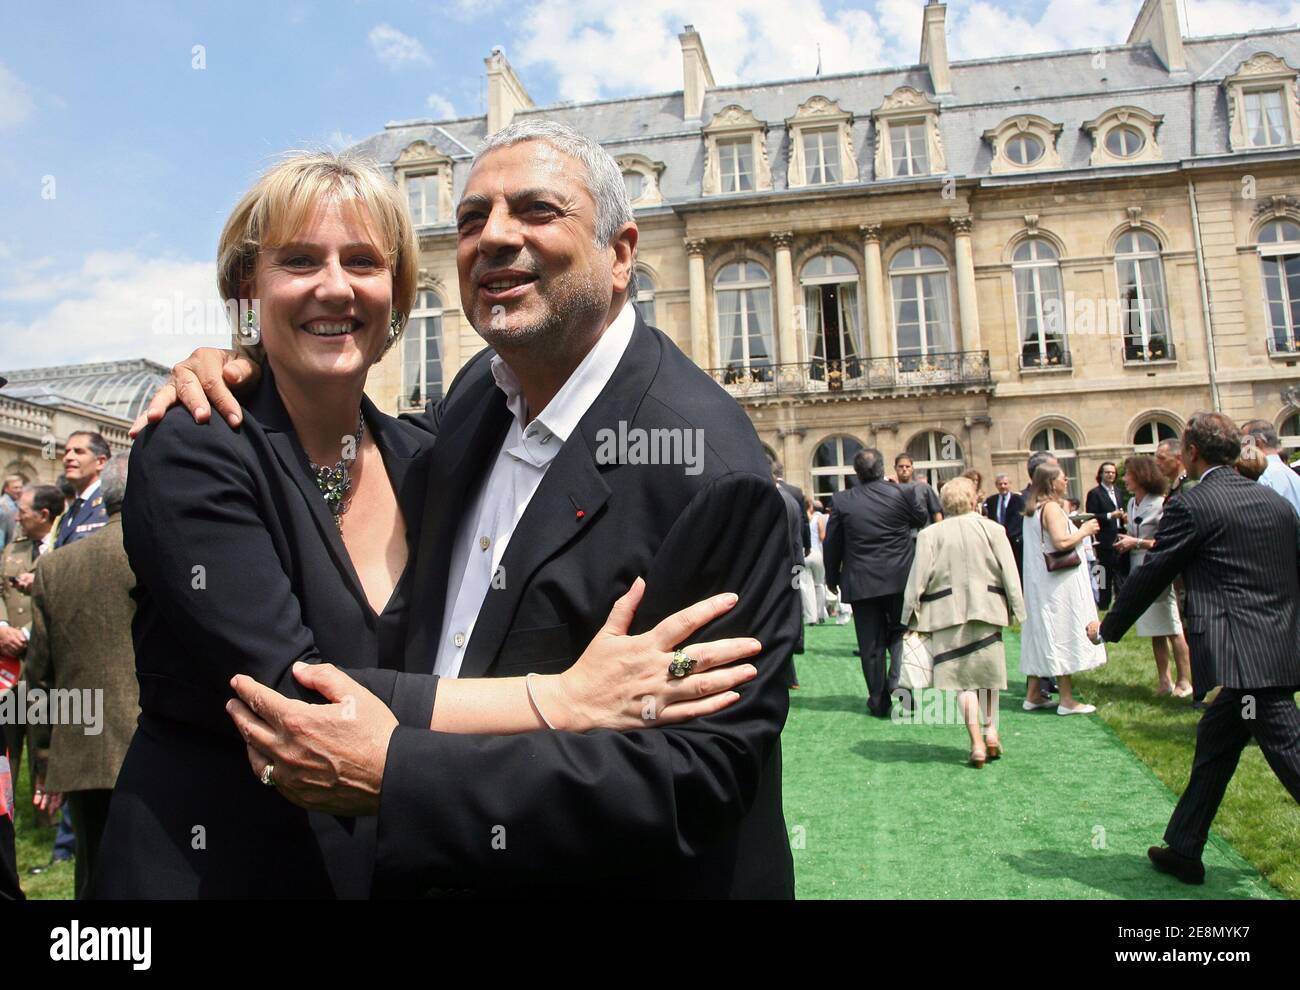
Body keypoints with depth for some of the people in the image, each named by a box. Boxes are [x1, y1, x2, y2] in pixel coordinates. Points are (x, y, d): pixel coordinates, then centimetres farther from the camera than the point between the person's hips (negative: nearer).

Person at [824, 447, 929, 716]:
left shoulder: (841, 501, -6)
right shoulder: (900, 493, -8)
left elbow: (832, 544, 1)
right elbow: (923, 519, 11)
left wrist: (832, 578, 14)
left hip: (861, 583, 0)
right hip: (900, 580, 0)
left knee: (871, 644, 8)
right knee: (900, 634, 16)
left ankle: (879, 701, 13)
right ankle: (897, 686, -2)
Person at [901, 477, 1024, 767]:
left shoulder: (929, 534, -4)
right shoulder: (992, 529, -2)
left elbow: (917, 580, -4)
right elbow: (1010, 575, 0)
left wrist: (912, 618, 3)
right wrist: (1016, 610, 8)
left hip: (948, 613, -1)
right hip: (987, 610, 1)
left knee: (963, 679, 4)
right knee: (988, 672, 20)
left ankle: (977, 743, -2)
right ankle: (990, 730, 16)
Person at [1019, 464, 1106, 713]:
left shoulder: (1032, 510, 14)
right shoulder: (1052, 507, -15)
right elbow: (1061, 542, -27)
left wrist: (1078, 530, 20)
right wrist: (1084, 531, -12)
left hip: (1040, 584, 9)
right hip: (1058, 583, -9)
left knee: (1041, 634, 12)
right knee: (1063, 634, -5)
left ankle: (1033, 694, 17)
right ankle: (1067, 700, 0)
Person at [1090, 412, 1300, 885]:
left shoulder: (1190, 506, -9)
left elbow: (1150, 575, -3)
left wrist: (1107, 628, 10)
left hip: (1243, 658, -9)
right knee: (1213, 746, 18)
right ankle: (1183, 850, 29)